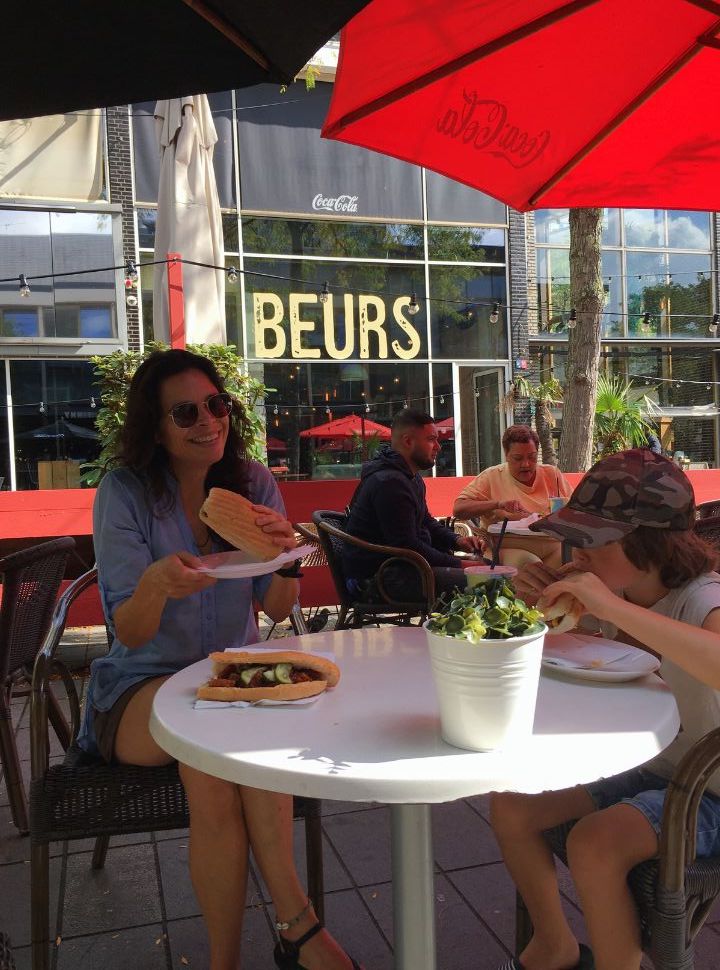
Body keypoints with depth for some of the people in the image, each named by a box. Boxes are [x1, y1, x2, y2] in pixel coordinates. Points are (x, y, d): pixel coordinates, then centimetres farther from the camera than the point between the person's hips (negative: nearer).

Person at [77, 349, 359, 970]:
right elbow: (130, 634, -14)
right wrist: (156, 584, -37)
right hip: (143, 687, -2)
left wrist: (287, 557, -23)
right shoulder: (125, 493, -10)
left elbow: (277, 610, -1)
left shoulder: (252, 483, 0)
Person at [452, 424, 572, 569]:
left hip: (554, 545, 3)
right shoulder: (491, 477, 6)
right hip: (510, 547, -3)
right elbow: (458, 510, -4)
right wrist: (498, 504, -14)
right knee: (526, 563, -36)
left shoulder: (552, 474, 15)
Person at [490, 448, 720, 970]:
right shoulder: (620, 589, -5)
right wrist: (544, 606, -15)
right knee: (510, 807, -4)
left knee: (594, 844, -29)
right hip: (637, 769, 7)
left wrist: (616, 608, -49)